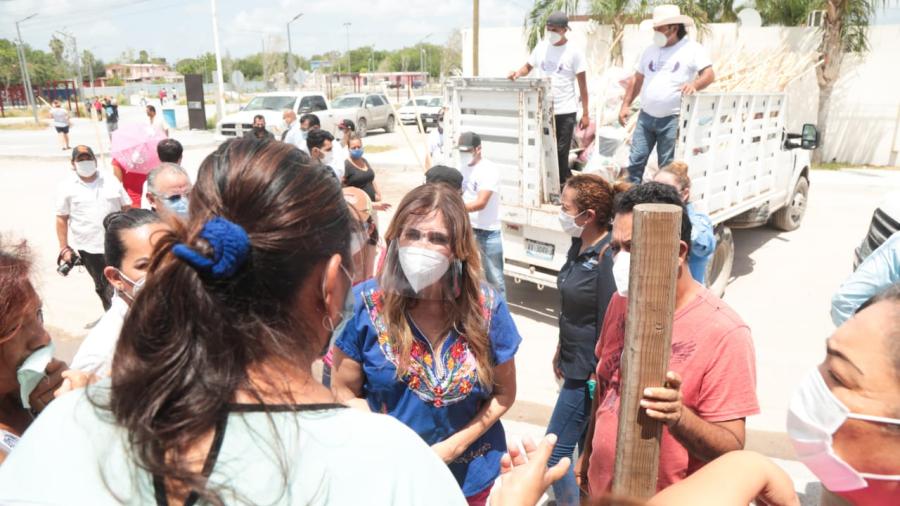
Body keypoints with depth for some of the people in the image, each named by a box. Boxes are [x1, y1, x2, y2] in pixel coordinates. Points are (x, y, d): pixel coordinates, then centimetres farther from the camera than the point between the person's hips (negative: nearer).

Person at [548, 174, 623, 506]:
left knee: (554, 452, 2)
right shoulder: (579, 247, 4)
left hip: (588, 372, -9)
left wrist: (599, 376, -16)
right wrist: (561, 351, 20)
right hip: (574, 363, 9)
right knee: (588, 450, 21)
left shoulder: (607, 257, -24)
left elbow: (610, 322, -21)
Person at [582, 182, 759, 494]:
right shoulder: (621, 302, -5)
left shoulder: (724, 334, -23)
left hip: (668, 498, -4)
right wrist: (588, 455, 13)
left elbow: (731, 449, -20)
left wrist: (678, 418, -37)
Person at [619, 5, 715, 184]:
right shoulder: (651, 50, 10)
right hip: (646, 116, 5)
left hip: (672, 119, -5)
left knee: (667, 167, 5)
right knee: (635, 161, 5)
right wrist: (625, 105, 10)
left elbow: (709, 75, -14)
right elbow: (637, 79, 16)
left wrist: (694, 85, -36)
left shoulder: (693, 49, -6)